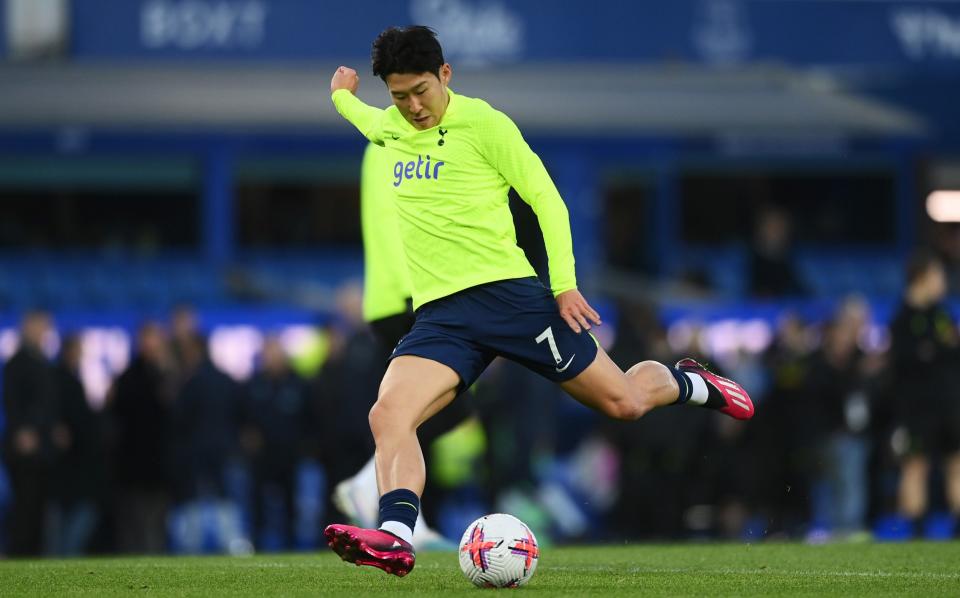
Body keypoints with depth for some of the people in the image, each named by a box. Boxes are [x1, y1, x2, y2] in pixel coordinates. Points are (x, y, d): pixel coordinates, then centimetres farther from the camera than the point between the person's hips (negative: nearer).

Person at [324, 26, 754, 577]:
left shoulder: (484, 123, -4)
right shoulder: (392, 127, 14)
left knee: (623, 402, 1)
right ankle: (395, 538, -36)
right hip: (438, 313, 4)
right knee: (388, 416, -24)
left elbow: (545, 199, -2)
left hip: (507, 290, -4)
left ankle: (686, 382, 35)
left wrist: (565, 285, -8)